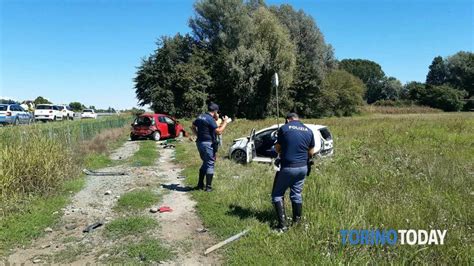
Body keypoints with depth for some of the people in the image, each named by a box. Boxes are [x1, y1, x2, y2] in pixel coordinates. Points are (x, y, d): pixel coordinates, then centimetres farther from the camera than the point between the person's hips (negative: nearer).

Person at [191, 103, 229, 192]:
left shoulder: (200, 117, 10)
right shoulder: (211, 119, -16)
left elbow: (193, 127, 21)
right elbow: (219, 131, -19)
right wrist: (225, 122, -9)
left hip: (199, 142, 8)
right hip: (208, 143, -8)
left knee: (205, 163, 20)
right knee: (210, 164, 1)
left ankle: (200, 184, 23)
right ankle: (208, 187, 3)